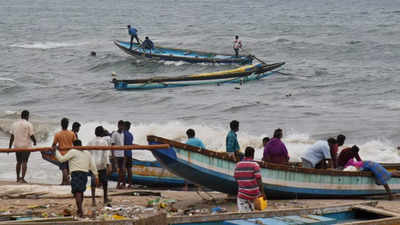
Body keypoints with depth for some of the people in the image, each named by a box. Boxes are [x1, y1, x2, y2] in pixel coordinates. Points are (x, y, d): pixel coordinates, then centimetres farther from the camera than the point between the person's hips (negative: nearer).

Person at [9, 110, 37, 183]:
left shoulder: (14, 124, 6)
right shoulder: (28, 124, -8)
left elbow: (12, 137, 4)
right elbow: (32, 136, -10)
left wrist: (9, 147, 5)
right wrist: (35, 142, 10)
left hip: (17, 146, 5)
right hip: (26, 146, -5)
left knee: (19, 162, 17)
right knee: (24, 162, -4)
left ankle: (18, 178, 23)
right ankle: (22, 179, -10)